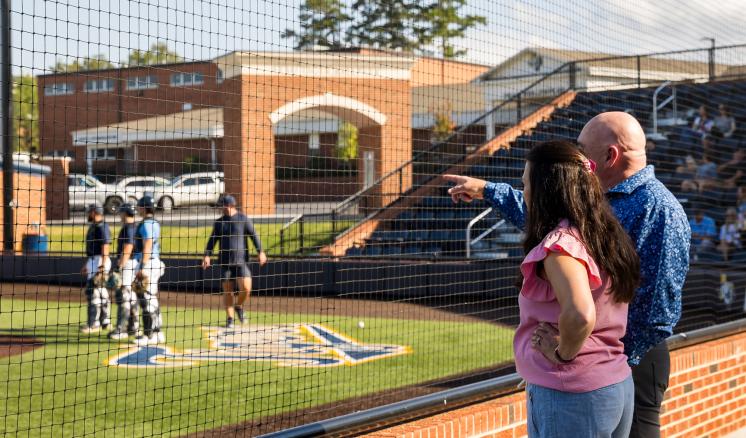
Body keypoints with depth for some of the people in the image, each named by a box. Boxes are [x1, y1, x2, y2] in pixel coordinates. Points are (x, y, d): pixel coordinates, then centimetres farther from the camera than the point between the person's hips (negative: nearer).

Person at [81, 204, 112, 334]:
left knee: (93, 291, -11)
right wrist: (86, 264, 26)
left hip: (99, 261, -10)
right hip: (93, 260, 10)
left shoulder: (102, 227, -13)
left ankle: (93, 324, -9)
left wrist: (103, 266, -25)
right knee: (101, 292, 12)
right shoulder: (93, 227, 18)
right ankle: (105, 322, 18)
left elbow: (105, 246, -20)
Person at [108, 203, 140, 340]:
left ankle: (121, 330, -8)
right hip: (133, 263, 11)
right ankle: (133, 328, 19)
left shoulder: (128, 228, -15)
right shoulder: (135, 227, 15)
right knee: (131, 297, 14)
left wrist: (119, 267, -23)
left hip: (126, 263, -11)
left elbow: (127, 249, -21)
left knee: (122, 297, -9)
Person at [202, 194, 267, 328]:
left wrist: (260, 252, -16)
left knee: (246, 288, -14)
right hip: (225, 261, 3)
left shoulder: (243, 219, 0)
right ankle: (229, 318, 13)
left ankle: (239, 307, 14)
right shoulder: (219, 222, 11)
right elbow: (212, 240, 9)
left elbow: (254, 235, -5)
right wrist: (207, 255, -5)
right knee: (227, 290, 2)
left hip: (241, 260, -3)